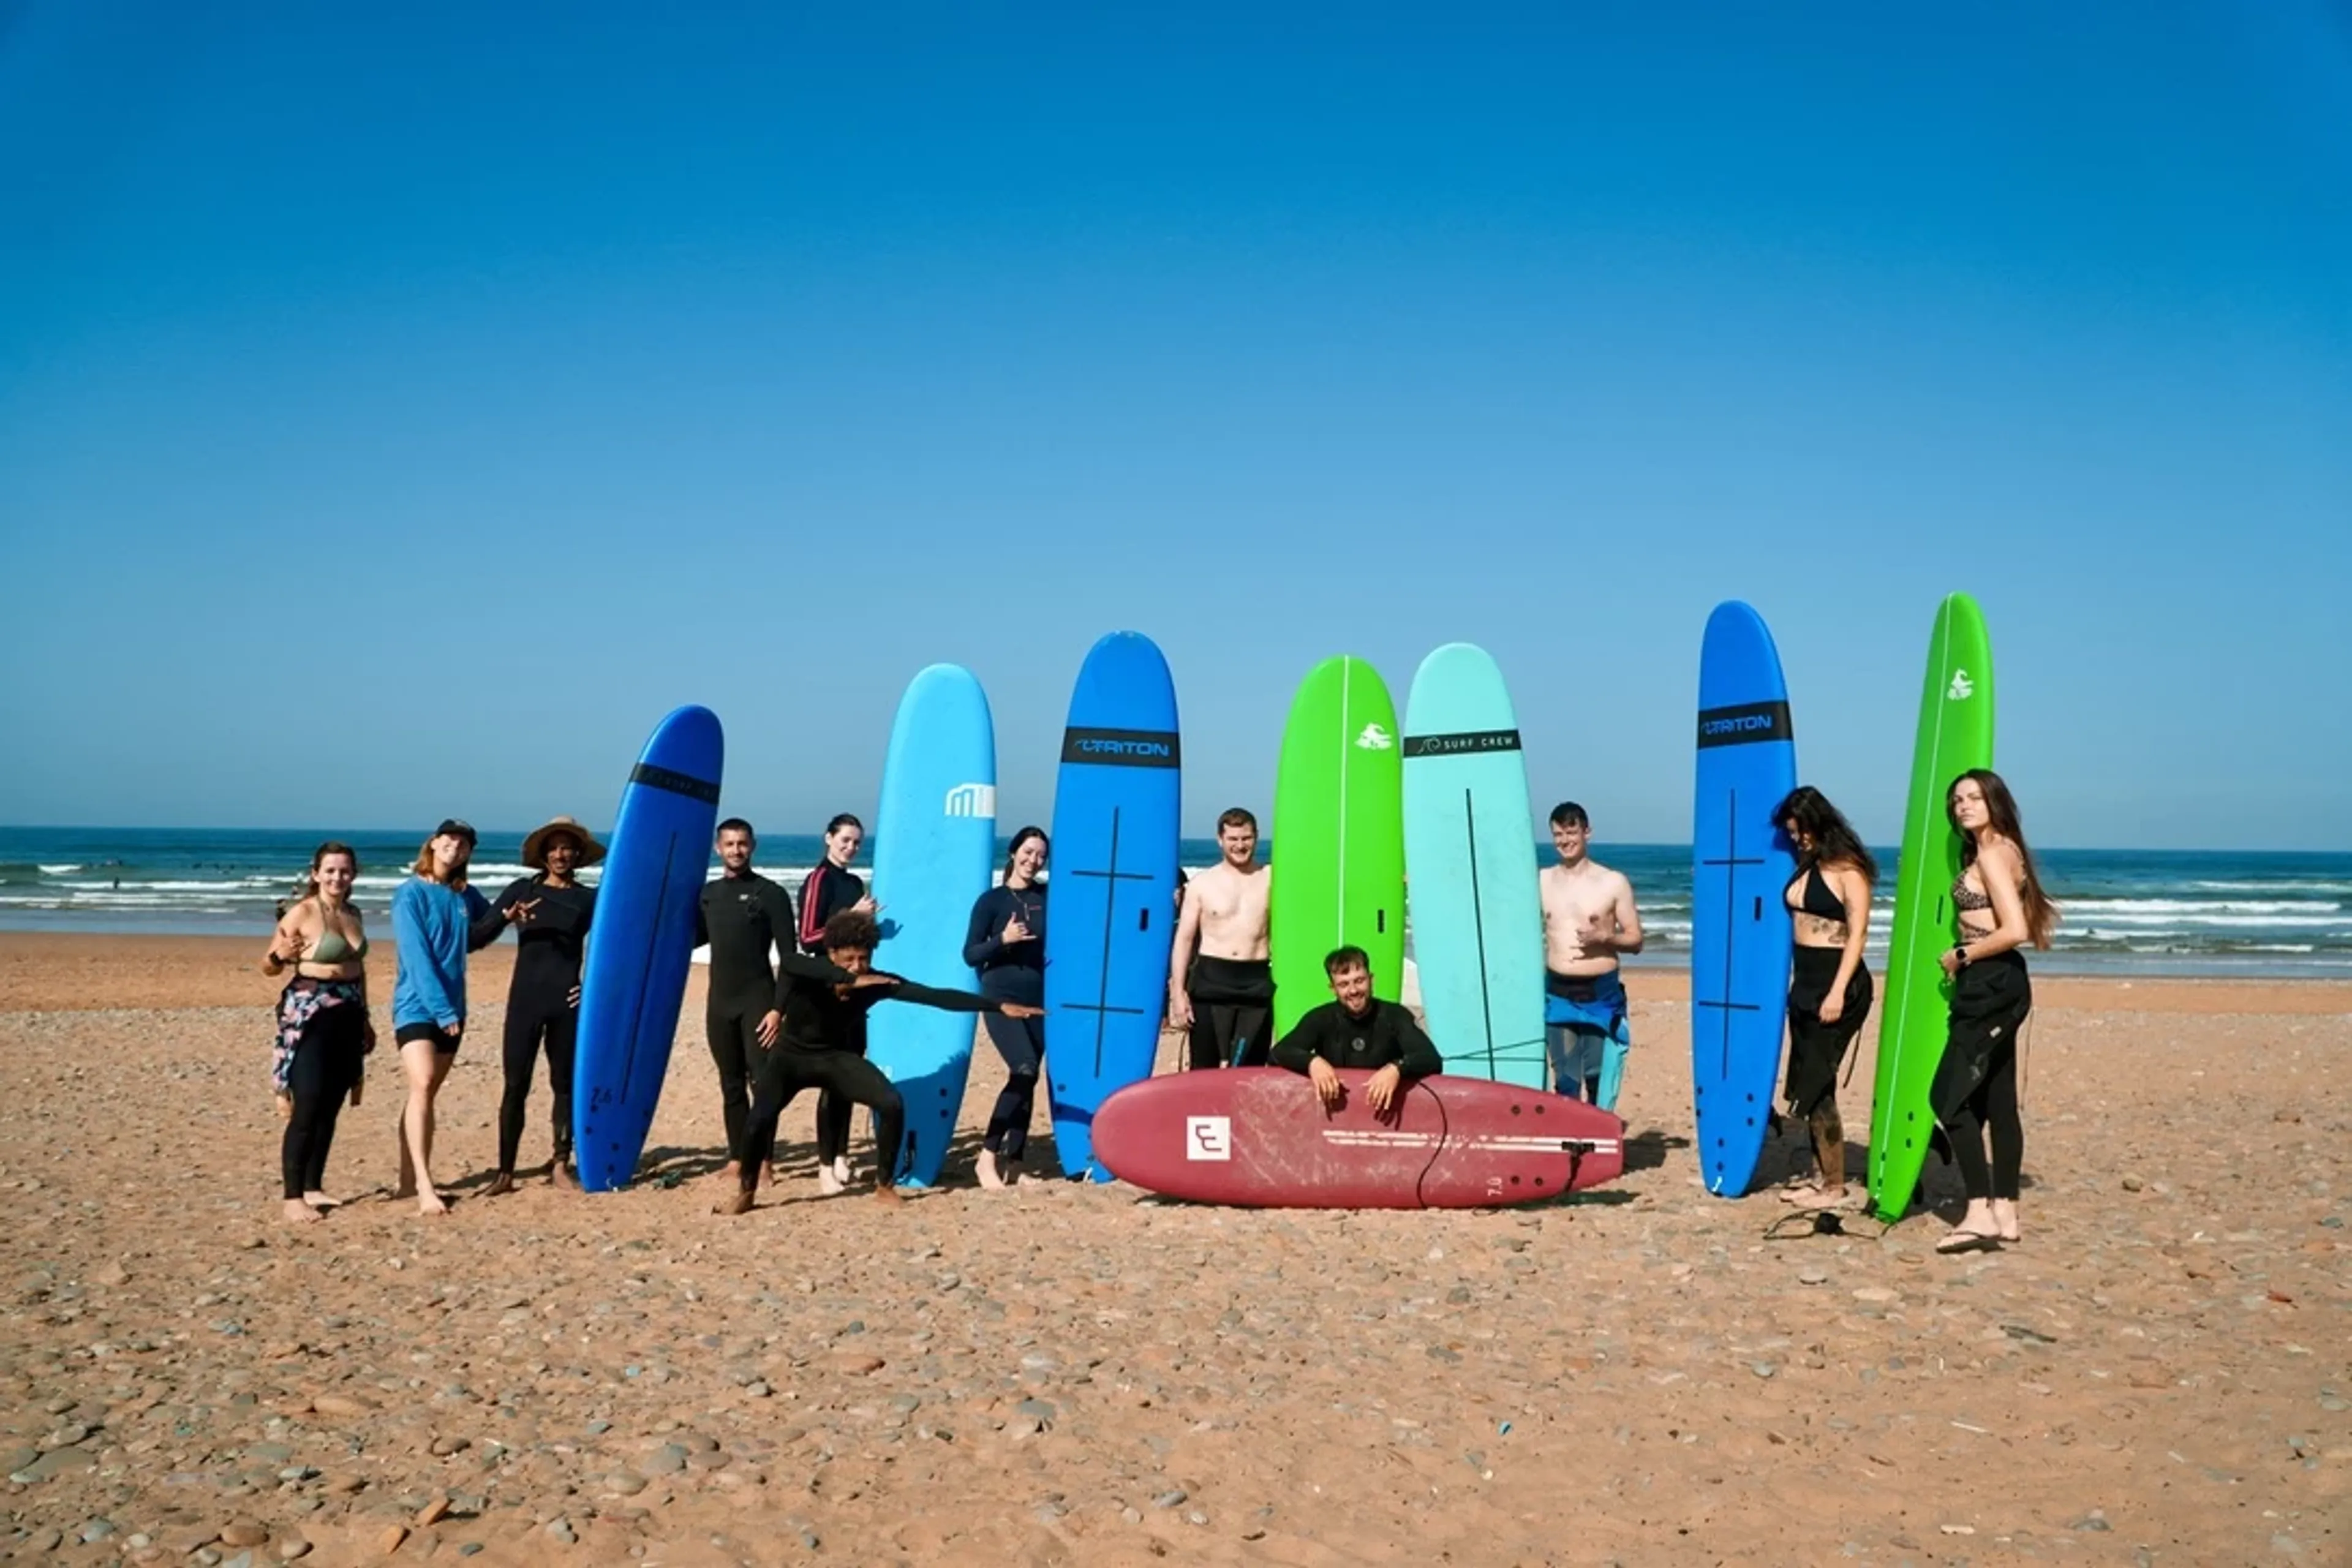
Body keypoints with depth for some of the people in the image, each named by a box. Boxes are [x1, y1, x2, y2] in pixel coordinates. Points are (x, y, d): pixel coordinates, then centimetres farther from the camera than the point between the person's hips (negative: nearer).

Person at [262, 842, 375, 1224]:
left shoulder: (353, 913, 10)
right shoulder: (301, 913, -9)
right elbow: (269, 967, -7)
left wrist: (364, 1016, 21)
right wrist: (280, 955, -29)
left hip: (347, 1014, 7)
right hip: (309, 1014, -6)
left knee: (330, 1108, 9)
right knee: (307, 1108, -8)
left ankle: (313, 1188, 18)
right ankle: (293, 1197, -2)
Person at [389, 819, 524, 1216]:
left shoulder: (465, 896, 9)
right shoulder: (411, 893, -8)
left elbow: (481, 933, 28)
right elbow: (416, 957, -15)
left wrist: (507, 916, 5)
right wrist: (440, 1008, -21)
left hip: (451, 1007, 6)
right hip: (417, 1005, -6)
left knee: (424, 1092, 11)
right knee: (422, 1086, -19)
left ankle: (409, 1180, 18)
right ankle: (425, 1187, -24)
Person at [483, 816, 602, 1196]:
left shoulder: (588, 899, 5)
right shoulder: (522, 889, 4)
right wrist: (505, 918, -20)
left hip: (566, 1002, 1)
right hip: (525, 999, -1)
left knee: (565, 1083, 6)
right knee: (516, 1085, -2)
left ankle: (561, 1164, 15)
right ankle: (505, 1172, 2)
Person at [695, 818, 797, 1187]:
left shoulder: (772, 893, -5)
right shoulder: (707, 893, 9)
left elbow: (789, 955, -8)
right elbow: (695, 938, 23)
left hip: (758, 999, -4)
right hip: (720, 1001, 5)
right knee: (731, 1084, 9)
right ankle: (736, 1158, 14)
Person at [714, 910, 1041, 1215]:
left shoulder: (877, 982, -21)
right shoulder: (809, 974, -30)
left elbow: (938, 996, -24)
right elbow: (790, 961, -56)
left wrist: (999, 1006, -30)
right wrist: (851, 980, -65)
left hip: (837, 1056, 2)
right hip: (792, 1055, -2)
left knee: (892, 1104, -18)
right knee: (760, 1118, -24)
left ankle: (884, 1185, 2)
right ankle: (745, 1193, 3)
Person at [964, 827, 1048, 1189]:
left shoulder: (1048, 897, 8)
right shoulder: (991, 900, -2)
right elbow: (970, 955, -5)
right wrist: (1002, 939, -19)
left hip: (1038, 999, 4)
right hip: (1001, 998, -4)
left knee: (1026, 1077, 3)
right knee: (1025, 1069, -19)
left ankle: (1012, 1160, 12)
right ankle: (988, 1154, -10)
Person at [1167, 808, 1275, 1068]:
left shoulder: (1271, 879, 7)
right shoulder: (1202, 883, 5)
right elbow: (1184, 939, 4)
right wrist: (1178, 991, -3)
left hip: (1257, 984, 1)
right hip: (1211, 982, 0)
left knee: (1251, 1071, 2)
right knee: (1205, 1069, 2)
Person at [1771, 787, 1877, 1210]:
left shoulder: (1847, 869, -11)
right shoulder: (1805, 867, 12)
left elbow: (1857, 934, -15)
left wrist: (1838, 992, -22)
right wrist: (1792, 982, 15)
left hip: (1836, 983, -8)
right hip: (1804, 981, 8)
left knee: (1816, 1084, -7)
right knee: (1806, 1083, 10)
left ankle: (1835, 1187, 2)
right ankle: (1819, 1176, 19)